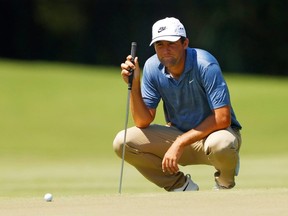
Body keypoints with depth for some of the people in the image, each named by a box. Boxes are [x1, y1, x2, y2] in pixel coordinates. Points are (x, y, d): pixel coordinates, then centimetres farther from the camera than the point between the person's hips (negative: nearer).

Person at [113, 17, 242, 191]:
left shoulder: (205, 64, -24)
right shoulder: (152, 67, -8)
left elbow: (222, 118, -28)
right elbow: (143, 122, -9)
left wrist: (180, 143, -28)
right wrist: (134, 84, -24)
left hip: (215, 131, -5)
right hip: (179, 135, 5)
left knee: (219, 144, -42)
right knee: (123, 142, -14)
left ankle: (225, 186, -3)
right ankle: (183, 187, 2)